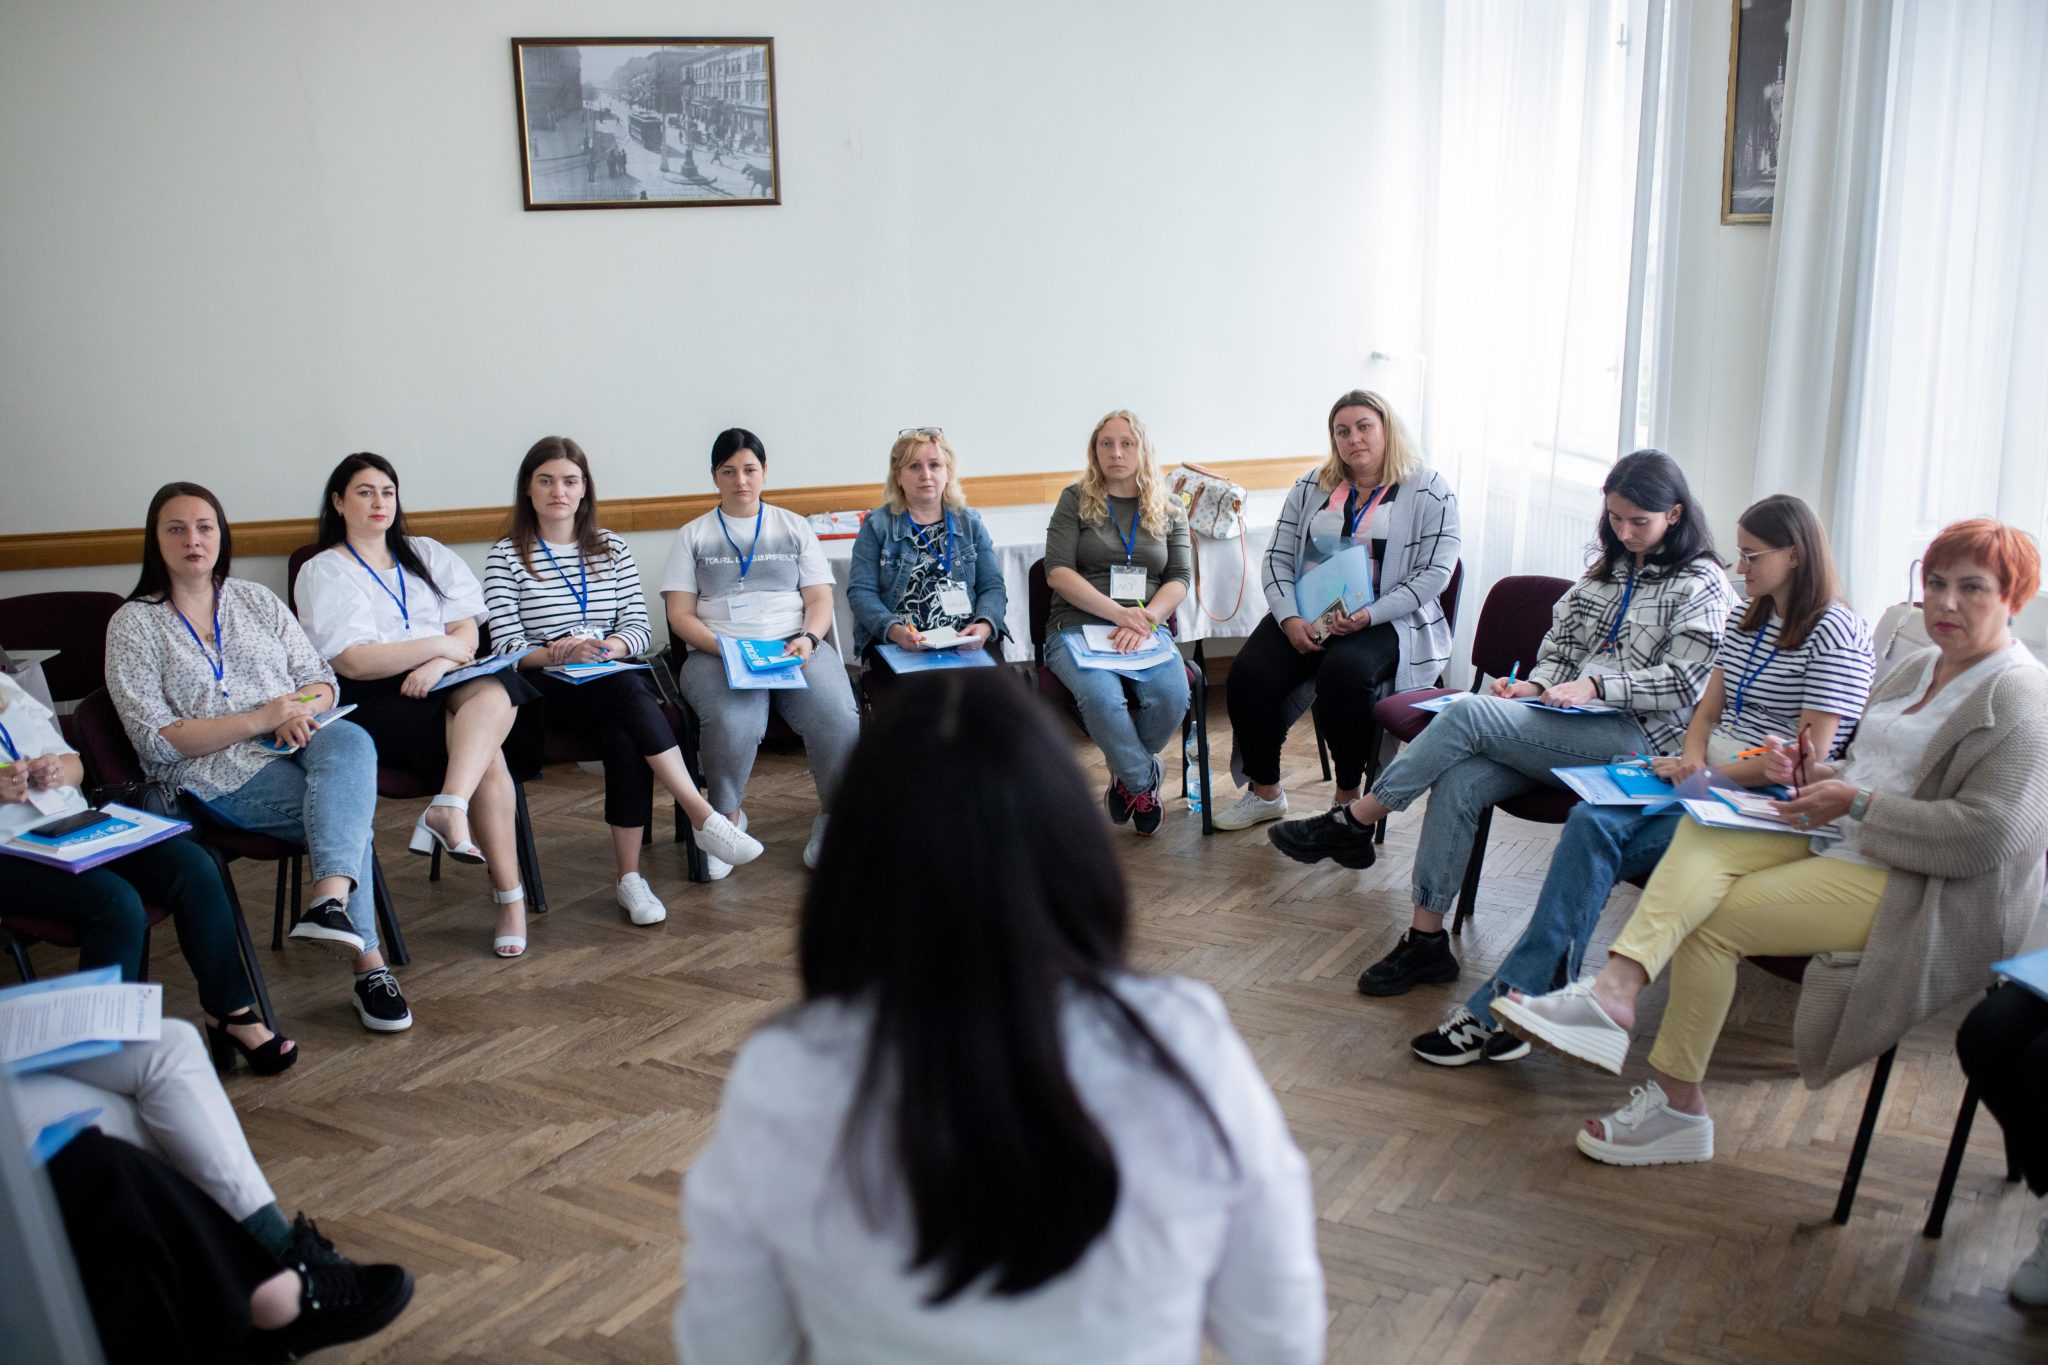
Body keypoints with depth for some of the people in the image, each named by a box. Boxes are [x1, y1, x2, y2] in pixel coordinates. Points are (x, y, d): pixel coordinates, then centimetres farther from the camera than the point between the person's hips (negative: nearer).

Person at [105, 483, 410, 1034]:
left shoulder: (256, 600, 19)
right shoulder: (134, 624, 6)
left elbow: (322, 680, 16)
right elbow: (157, 740, -5)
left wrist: (302, 708, -10)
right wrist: (260, 720, -16)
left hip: (300, 742, 4)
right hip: (218, 774, -3)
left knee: (351, 741, -34)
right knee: (347, 814, -31)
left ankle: (330, 900, -51)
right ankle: (368, 962, -30)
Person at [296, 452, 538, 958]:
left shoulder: (427, 555, 23)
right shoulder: (322, 572, 8)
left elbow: (467, 632, 10)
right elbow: (353, 661, -8)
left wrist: (439, 665, -12)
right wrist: (439, 645, -6)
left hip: (441, 687, 4)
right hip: (375, 703, -4)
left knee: (493, 690, -34)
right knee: (486, 754, -31)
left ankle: (449, 808, -49)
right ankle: (509, 896, -33)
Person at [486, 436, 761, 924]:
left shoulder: (611, 549, 16)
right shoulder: (506, 556, 6)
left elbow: (639, 628, 7)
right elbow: (507, 647, -4)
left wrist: (602, 648, -14)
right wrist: (560, 655, -23)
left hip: (618, 686, 3)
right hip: (549, 692, -3)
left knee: (624, 734, -32)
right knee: (627, 689, -34)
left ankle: (630, 878, -30)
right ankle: (703, 818, -36)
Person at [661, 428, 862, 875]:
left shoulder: (794, 527, 19)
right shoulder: (693, 536, 15)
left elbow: (820, 599, 13)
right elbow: (680, 615, 7)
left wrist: (808, 638, -9)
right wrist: (724, 648, -12)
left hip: (796, 647, 1)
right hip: (718, 653, -1)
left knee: (839, 720, -30)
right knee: (733, 724, -36)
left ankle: (833, 817, -6)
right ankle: (728, 817, -7)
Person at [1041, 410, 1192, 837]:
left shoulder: (1169, 512, 16)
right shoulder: (1076, 500, 8)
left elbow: (1180, 579, 7)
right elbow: (1058, 572, -3)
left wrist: (1146, 619, -14)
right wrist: (1119, 613, -15)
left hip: (1146, 630, 2)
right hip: (1078, 627, -2)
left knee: (1172, 695, -30)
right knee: (1101, 697, -35)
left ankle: (1126, 776, 1)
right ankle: (1143, 783, -8)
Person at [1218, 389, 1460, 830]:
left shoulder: (1428, 490, 1)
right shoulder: (1311, 487, 14)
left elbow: (1435, 572, -7)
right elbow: (1277, 558, 9)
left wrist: (1369, 616, -19)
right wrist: (1290, 619, -10)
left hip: (1385, 620, -4)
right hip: (1305, 614, 4)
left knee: (1344, 672, -37)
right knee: (1249, 674, -24)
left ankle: (1349, 795, -15)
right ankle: (1264, 792, -4)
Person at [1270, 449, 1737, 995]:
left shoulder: (1701, 585, -1)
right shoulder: (1609, 566, 22)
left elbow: (1682, 683, -9)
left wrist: (1594, 686, -17)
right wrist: (1535, 686, 1)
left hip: (1634, 734, -7)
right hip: (1575, 722, 7)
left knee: (1470, 715, -27)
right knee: (1458, 780, -23)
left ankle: (1352, 823, -16)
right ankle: (1426, 940, -20)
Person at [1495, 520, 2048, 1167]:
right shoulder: (1920, 669, 18)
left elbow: (1994, 835, -20)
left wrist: (1857, 804, -18)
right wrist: (1816, 775, 3)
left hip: (1922, 892, -8)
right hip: (1843, 843, 8)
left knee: (1711, 918, -21)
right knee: (1702, 832, -19)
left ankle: (1677, 1102, -10)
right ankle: (1616, 986, -35)